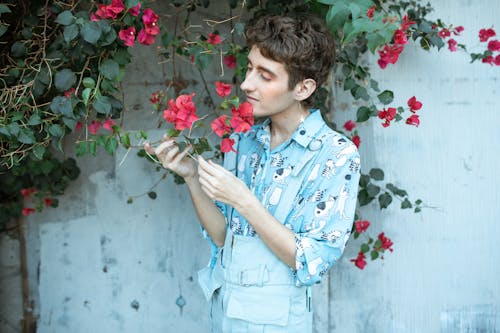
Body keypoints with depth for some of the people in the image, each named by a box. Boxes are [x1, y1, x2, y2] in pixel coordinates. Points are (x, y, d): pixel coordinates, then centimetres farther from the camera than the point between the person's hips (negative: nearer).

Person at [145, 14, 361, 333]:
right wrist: (192, 178, -12)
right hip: (222, 307, 6)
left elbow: (313, 264, -20)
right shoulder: (242, 141, 0)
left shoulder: (337, 154, -16)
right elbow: (223, 237, 1)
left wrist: (243, 201, -24)